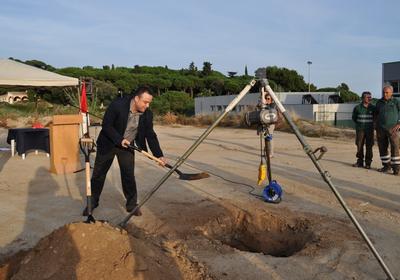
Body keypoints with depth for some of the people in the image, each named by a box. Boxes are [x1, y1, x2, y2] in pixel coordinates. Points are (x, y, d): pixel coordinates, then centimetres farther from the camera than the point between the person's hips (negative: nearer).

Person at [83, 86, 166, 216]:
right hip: (108, 144, -2)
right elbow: (106, 125, -21)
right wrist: (119, 140, -27)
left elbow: (150, 135, -8)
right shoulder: (117, 105, -27)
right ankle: (92, 202, 26)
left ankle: (132, 204, 19)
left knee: (129, 176, 2)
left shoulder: (147, 114, -14)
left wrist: (159, 155, -14)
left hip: (127, 146, 3)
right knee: (98, 174, 8)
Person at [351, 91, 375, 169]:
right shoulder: (357, 108, -1)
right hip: (360, 130, 0)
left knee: (369, 147, 0)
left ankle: (368, 163, 7)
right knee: (359, 146, 3)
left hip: (369, 130, 0)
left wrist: (370, 124, 14)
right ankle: (360, 161, 13)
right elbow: (354, 117, 14)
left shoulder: (373, 108, 0)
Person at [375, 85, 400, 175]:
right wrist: (377, 127, 14)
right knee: (382, 148, 6)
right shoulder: (379, 102, 9)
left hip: (392, 128, -4)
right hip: (381, 129, 4)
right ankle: (386, 166, 17)